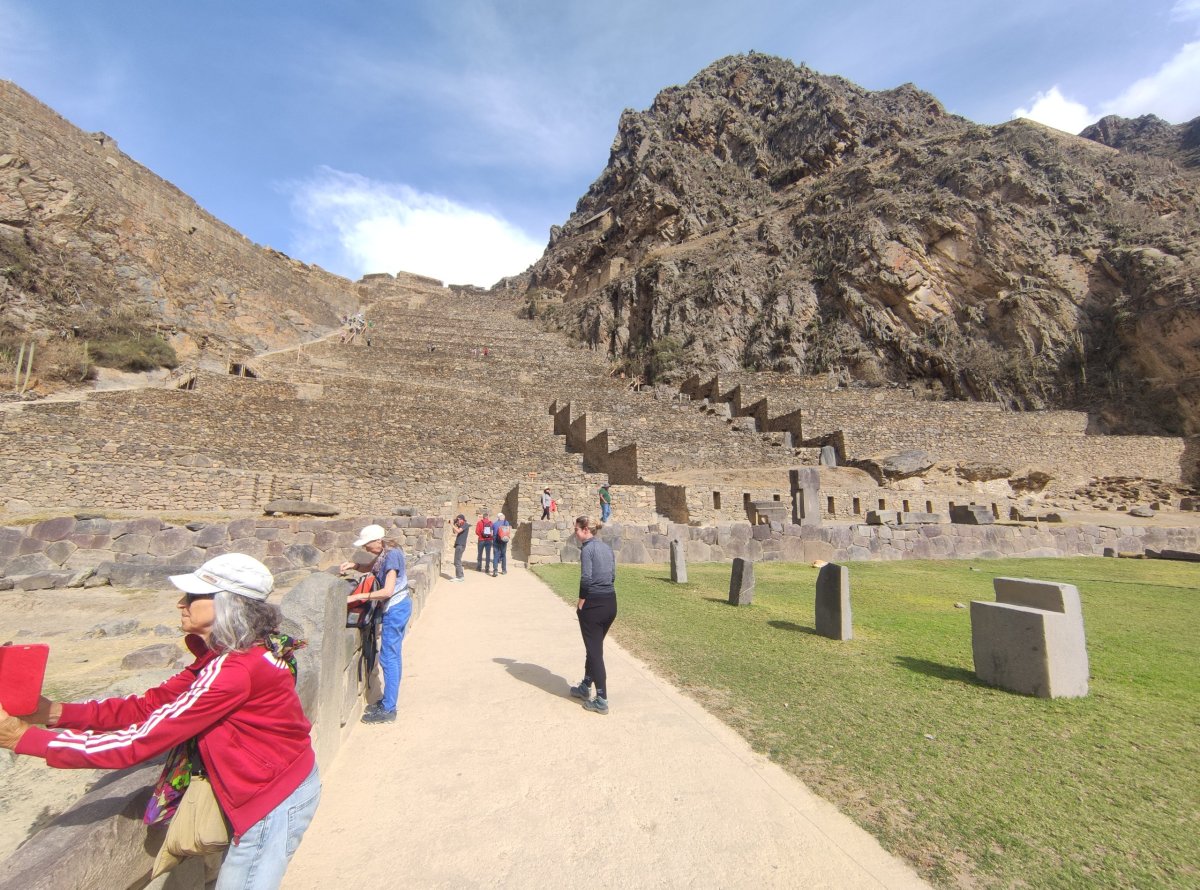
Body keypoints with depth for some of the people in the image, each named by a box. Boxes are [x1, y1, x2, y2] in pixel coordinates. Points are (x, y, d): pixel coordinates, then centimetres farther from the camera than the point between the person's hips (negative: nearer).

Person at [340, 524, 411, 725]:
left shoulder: (391, 555, -22)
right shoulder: (386, 553, 6)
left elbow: (387, 591, -25)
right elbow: (370, 567, 23)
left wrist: (356, 597, -21)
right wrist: (353, 565, 3)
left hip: (396, 608, -10)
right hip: (398, 606, 10)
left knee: (388, 657, -2)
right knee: (393, 656, 18)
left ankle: (388, 710, 7)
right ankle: (388, 701, 31)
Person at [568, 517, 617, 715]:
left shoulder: (587, 548, -12)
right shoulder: (607, 548, 11)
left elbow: (586, 578, -18)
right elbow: (613, 575, 12)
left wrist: (580, 603, -8)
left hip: (594, 604, -8)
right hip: (611, 602, 8)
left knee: (594, 650, 3)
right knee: (595, 646, 22)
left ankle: (602, 701, 8)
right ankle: (586, 687, 36)